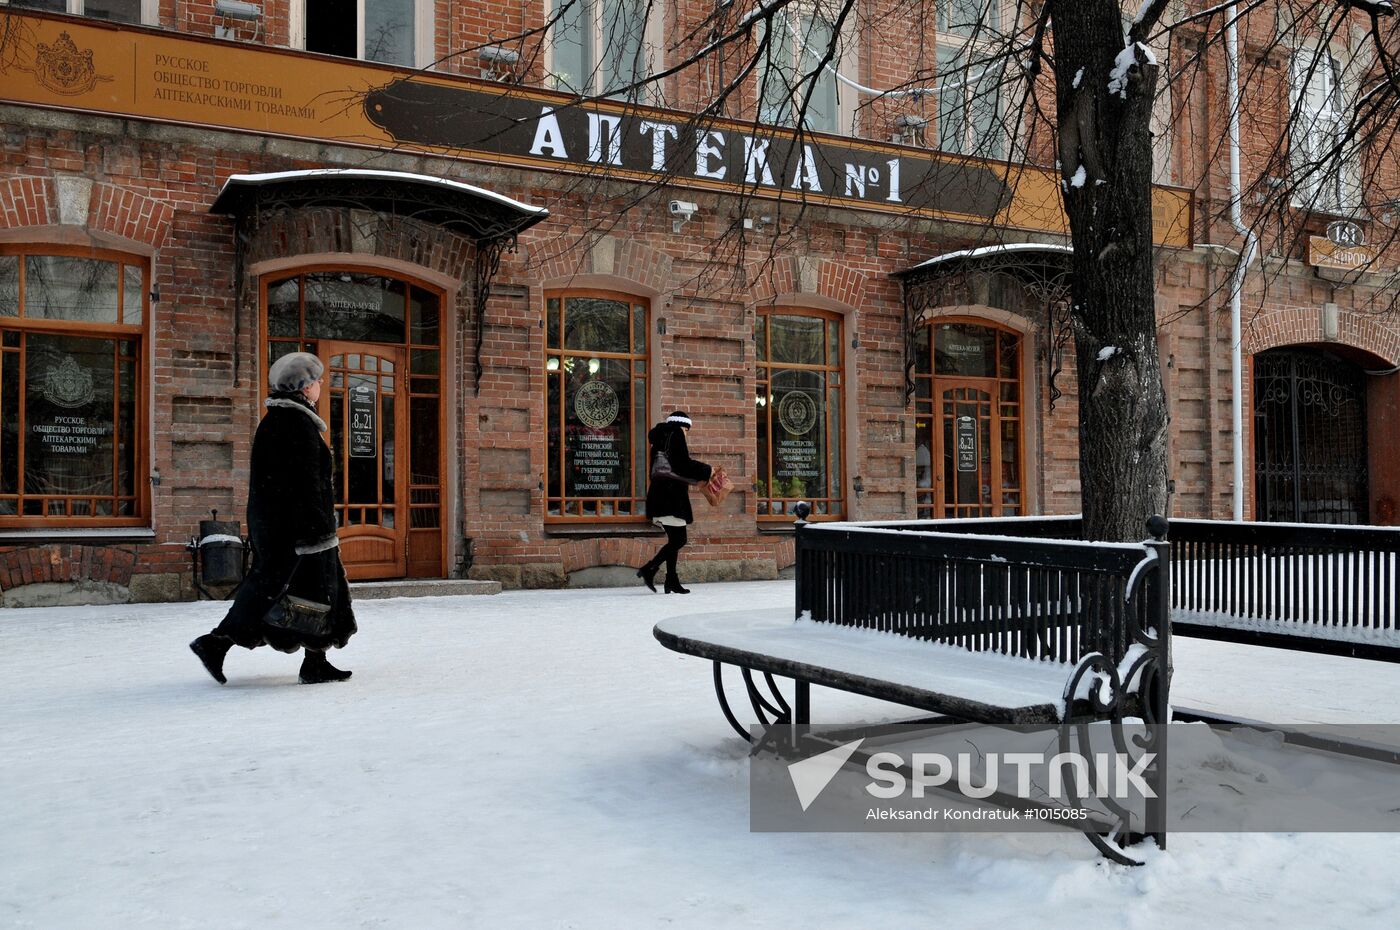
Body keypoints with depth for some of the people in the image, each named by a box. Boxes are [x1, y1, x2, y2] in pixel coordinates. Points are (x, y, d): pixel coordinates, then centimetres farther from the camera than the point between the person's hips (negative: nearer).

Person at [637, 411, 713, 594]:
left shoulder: (660, 438, 21)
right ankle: (649, 570, -15)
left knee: (674, 540, 12)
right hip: (672, 496, -9)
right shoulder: (675, 435, -5)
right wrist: (707, 471, -1)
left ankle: (672, 581, 10)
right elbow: (684, 463, -14)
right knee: (679, 540, -8)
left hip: (661, 495, 9)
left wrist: (693, 478, 25)